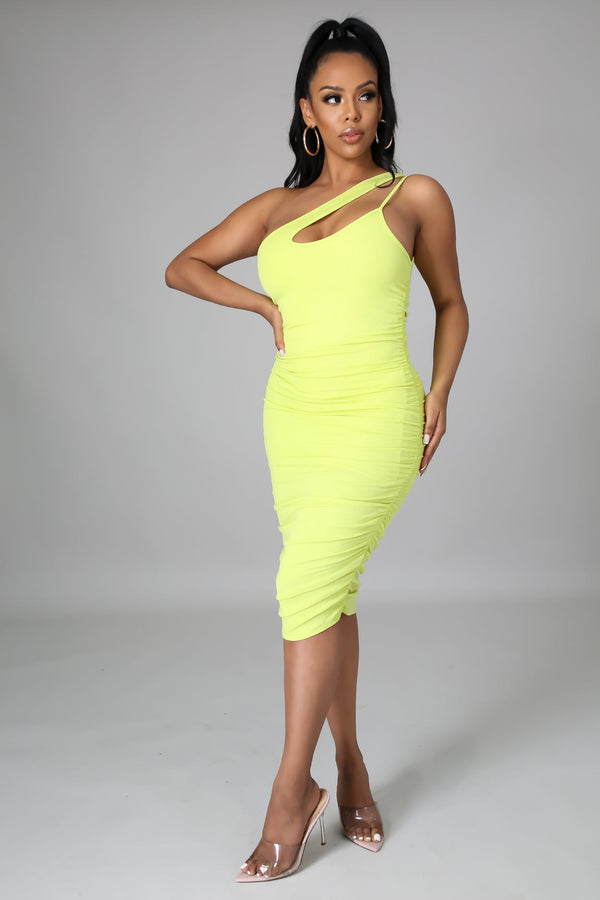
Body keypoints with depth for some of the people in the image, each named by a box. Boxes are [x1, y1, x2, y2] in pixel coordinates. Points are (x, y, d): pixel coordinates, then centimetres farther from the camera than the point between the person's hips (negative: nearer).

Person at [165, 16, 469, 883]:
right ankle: (349, 766, 24)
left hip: (377, 419, -4)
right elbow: (182, 267, 18)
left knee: (307, 587, -14)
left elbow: (451, 302, 14)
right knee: (330, 593, 9)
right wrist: (266, 303, 5)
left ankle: (293, 787, 1)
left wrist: (439, 393, 1)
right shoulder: (275, 207, 11)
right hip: (295, 415, 4)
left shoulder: (416, 197, 5)